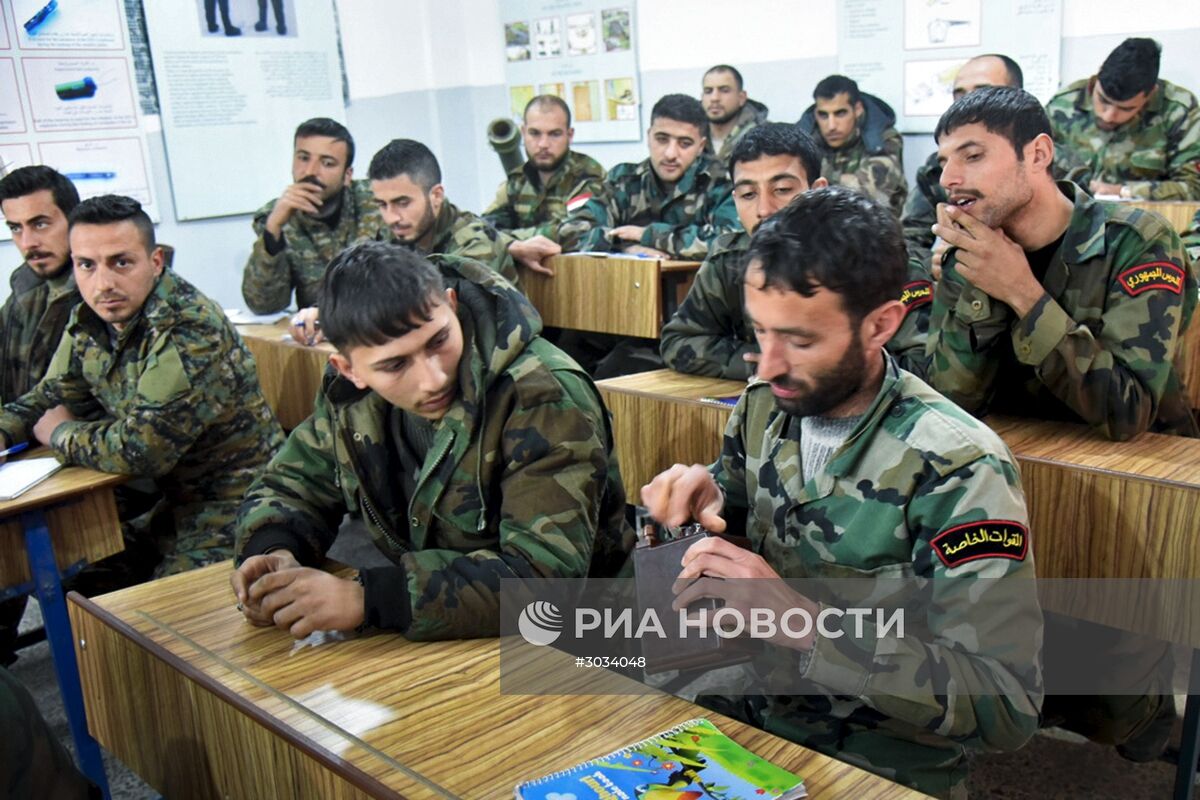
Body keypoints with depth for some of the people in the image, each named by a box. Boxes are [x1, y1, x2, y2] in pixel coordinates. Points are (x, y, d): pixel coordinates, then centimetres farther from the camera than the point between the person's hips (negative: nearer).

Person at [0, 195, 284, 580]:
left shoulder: (190, 330, -25)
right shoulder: (88, 320, 1)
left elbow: (141, 450, -27)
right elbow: (52, 395, 17)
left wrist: (60, 433, -8)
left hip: (235, 501, -8)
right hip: (174, 496, 8)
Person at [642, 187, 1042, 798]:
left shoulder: (957, 470, -20)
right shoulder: (764, 405, -2)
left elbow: (1007, 708, -23)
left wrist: (803, 623, -31)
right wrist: (704, 496, -7)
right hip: (739, 718, 5)